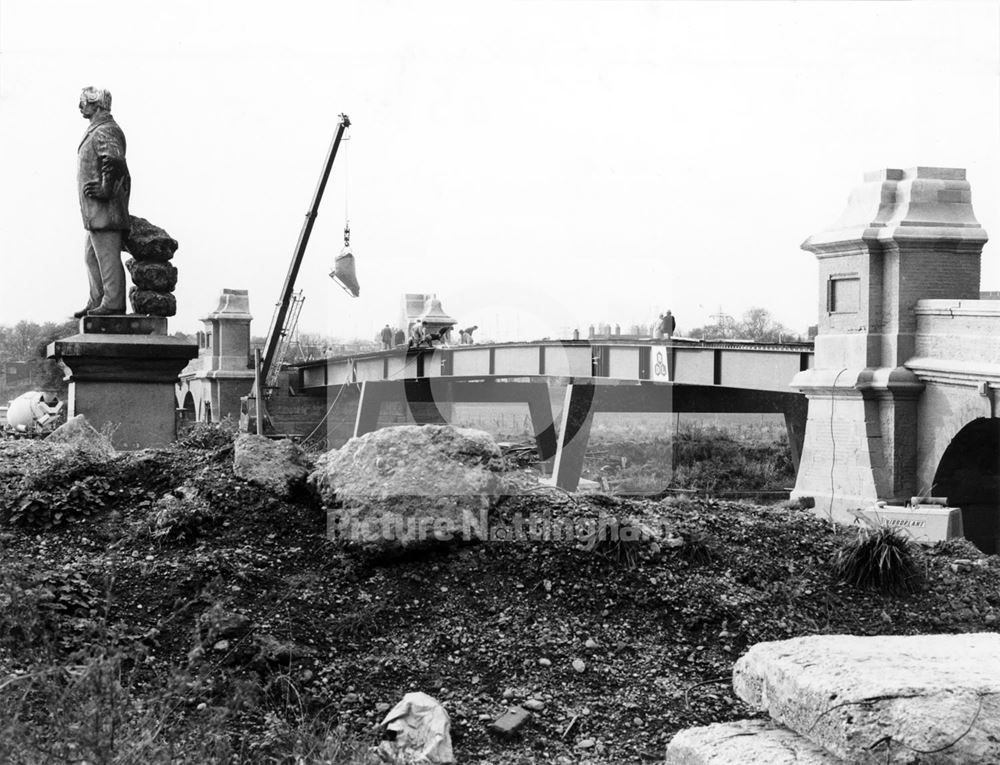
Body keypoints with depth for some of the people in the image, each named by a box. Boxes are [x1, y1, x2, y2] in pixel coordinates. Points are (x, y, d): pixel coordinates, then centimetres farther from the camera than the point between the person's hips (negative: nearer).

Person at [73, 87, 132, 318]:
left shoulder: (106, 131, -14)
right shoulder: (95, 131, 20)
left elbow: (114, 162, -29)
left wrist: (105, 191, -23)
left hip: (105, 208, -11)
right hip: (95, 211, 11)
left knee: (107, 255, -8)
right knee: (92, 256, 15)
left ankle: (113, 302, -6)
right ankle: (96, 302, 20)